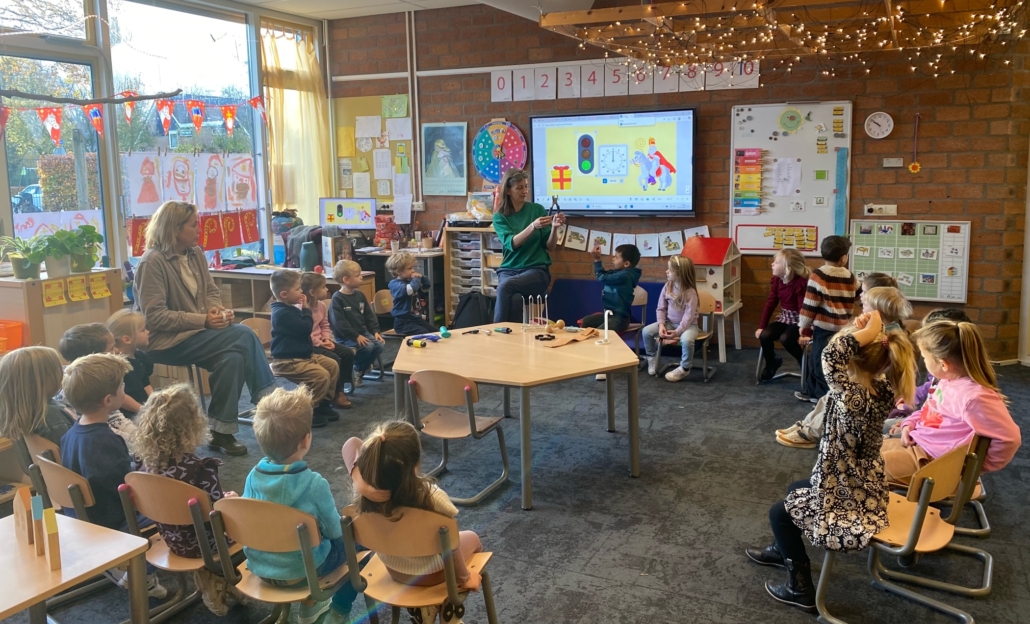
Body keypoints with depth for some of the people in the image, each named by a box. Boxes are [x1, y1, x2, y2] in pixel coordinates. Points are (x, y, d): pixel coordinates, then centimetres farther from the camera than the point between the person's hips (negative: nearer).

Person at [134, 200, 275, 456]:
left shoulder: (196, 253, 7)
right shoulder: (153, 262, -15)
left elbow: (211, 291, 15)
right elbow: (155, 317, -20)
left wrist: (218, 310, -9)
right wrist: (203, 320, -23)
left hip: (195, 332, 7)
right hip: (167, 341, -7)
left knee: (234, 356, -24)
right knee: (244, 336, -23)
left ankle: (222, 432, -16)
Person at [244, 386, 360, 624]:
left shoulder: (253, 476, -12)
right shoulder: (315, 484, -26)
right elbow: (334, 531, -13)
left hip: (258, 567, 5)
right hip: (298, 572, -5)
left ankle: (309, 604, 37)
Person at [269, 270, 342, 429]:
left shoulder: (290, 308, 13)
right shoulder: (282, 313, -22)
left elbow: (303, 328, 25)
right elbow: (306, 328, -24)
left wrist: (302, 309, 11)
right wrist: (305, 310, -11)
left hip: (304, 355, 11)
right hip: (287, 361, -11)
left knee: (332, 365, 9)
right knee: (321, 375, -25)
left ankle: (323, 404, 17)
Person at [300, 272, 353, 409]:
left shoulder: (321, 305, 6)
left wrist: (327, 339, -2)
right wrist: (319, 343, -22)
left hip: (321, 341, 9)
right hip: (308, 345, -9)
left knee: (348, 353, -1)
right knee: (334, 359, -23)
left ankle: (339, 388, 8)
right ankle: (335, 393, -4)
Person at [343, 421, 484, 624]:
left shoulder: (363, 490, -31)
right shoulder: (432, 498, -41)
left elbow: (351, 443, -16)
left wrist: (359, 478, -34)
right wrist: (464, 578, -7)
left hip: (393, 571, 3)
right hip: (431, 574, -3)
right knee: (472, 539, 28)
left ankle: (420, 608, 33)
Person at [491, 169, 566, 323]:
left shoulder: (538, 209, 4)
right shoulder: (499, 216, 4)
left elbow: (550, 246, 4)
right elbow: (511, 244, -13)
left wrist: (554, 228, -15)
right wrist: (532, 226, -27)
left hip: (537, 269, -1)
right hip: (509, 270, 1)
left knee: (505, 287, -33)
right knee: (514, 298, -35)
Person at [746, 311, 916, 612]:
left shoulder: (856, 401, -33)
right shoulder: (881, 392, -9)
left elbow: (832, 357, -45)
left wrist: (867, 332, -35)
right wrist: (869, 333, -13)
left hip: (850, 509, -9)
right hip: (865, 495, 9)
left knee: (779, 512, 15)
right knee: (796, 490, 30)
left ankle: (801, 589, 24)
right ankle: (783, 550, 51)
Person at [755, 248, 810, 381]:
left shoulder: (801, 282, -22)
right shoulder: (776, 280, 0)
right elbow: (770, 304, 2)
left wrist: (803, 331, -32)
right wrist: (761, 326, -2)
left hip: (798, 320, -6)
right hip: (784, 318, 6)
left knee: (785, 338, -33)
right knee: (764, 335, -19)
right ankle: (772, 363, 10)